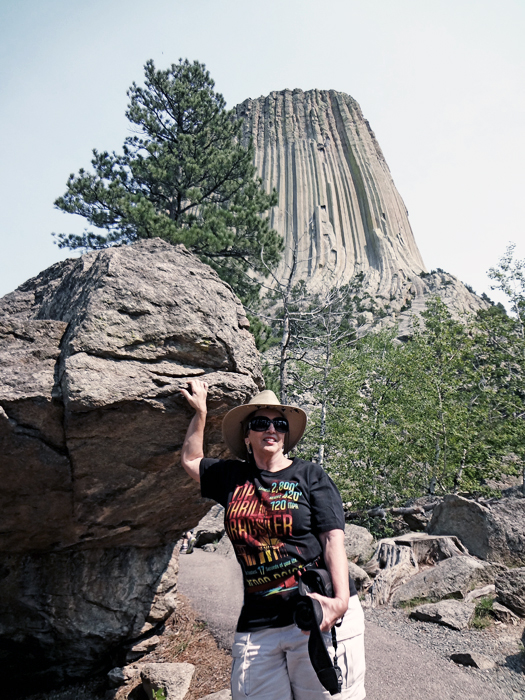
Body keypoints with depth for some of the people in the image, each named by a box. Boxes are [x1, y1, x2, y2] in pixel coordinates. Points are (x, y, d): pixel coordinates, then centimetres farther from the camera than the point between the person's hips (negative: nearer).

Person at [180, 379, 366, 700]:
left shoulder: (311, 475, 2)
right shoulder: (233, 477, 11)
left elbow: (333, 538, -6)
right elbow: (191, 459, 28)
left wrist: (341, 599, -20)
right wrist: (200, 411, 26)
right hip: (257, 624, 3)